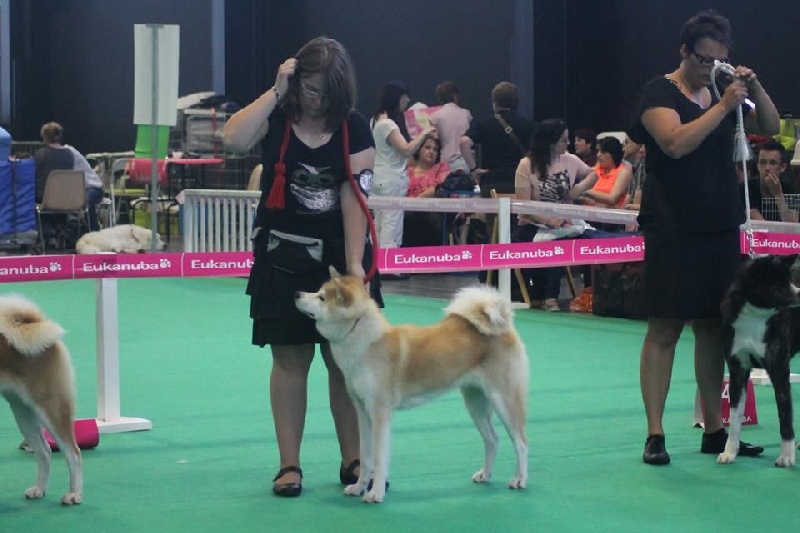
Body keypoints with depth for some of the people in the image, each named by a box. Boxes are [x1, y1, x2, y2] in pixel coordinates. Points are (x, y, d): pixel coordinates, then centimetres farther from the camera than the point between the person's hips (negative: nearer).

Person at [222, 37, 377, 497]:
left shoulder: (354, 128, -2)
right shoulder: (276, 117, -3)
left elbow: (354, 199, -8)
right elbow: (234, 139, -24)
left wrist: (354, 264, -14)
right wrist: (276, 92, -20)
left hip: (338, 253, 1)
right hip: (283, 256, -1)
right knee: (290, 359, 1)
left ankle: (353, 461, 13)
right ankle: (290, 465, 7)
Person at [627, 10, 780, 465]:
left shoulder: (722, 91, 14)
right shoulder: (659, 93, -5)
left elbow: (771, 128, 15)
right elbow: (676, 143, -21)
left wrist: (755, 88, -2)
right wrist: (723, 106, -21)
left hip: (721, 230, 6)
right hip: (673, 232, -6)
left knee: (714, 328, 9)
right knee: (665, 329, -5)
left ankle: (714, 430, 15)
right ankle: (655, 435, -2)